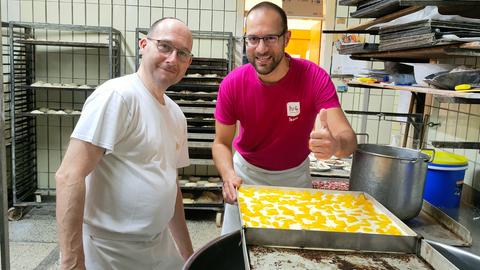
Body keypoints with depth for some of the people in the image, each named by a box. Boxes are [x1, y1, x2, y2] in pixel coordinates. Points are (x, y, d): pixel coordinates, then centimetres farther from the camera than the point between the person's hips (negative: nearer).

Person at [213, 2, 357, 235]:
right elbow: (221, 143, -11)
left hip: (295, 175, 0)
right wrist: (229, 175, -31)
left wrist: (336, 144, -55)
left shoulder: (314, 78, -24)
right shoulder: (232, 84, -20)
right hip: (247, 173, 1)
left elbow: (347, 136, -31)